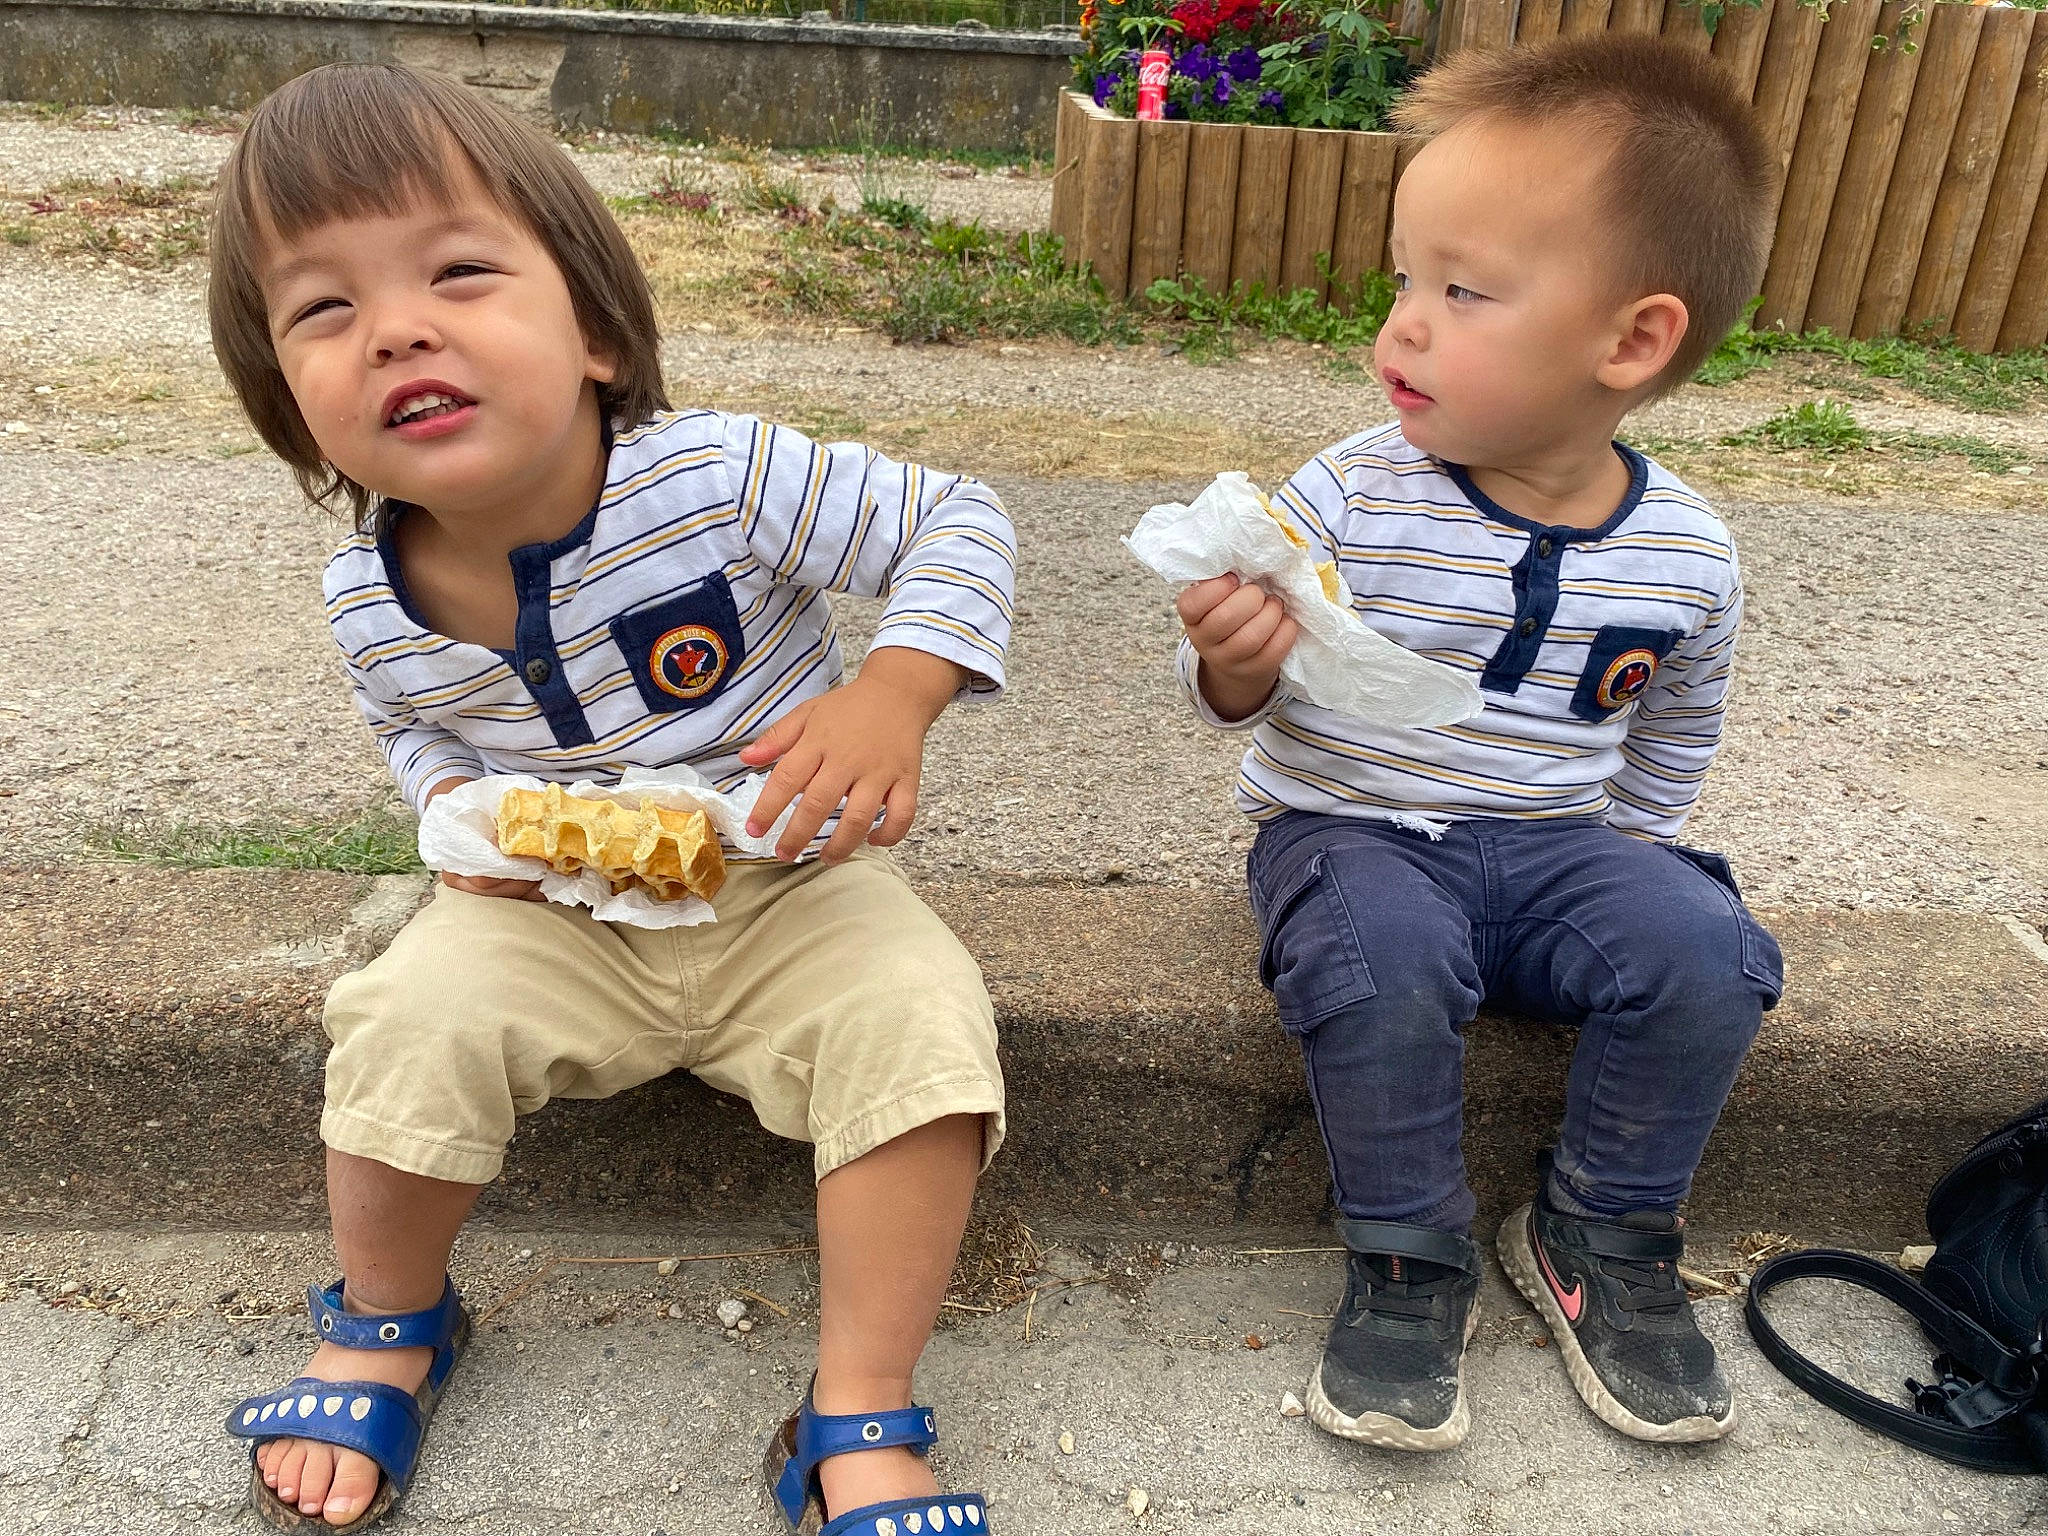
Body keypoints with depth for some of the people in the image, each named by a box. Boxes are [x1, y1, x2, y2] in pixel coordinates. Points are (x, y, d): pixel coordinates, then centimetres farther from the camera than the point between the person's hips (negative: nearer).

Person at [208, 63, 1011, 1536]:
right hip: (561, 917, 3)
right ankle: (387, 1322, 13)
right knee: (416, 1017, -22)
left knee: (918, 1018, -27)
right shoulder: (371, 603, -12)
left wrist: (891, 697, -32)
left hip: (788, 892, -2)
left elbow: (961, 521, -15)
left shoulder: (723, 477, -25)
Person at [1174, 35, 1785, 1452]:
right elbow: (1244, 700, -7)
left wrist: (1618, 864, 6)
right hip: (1351, 828, -2)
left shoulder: (1688, 557, -3)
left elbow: (1671, 750, 15)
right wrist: (1236, 668, -28)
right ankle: (1413, 1260, -6)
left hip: (1560, 846, 3)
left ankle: (1603, 1239, 6)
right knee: (1380, 966, -33)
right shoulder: (1352, 499, -12)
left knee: (1712, 957, -21)